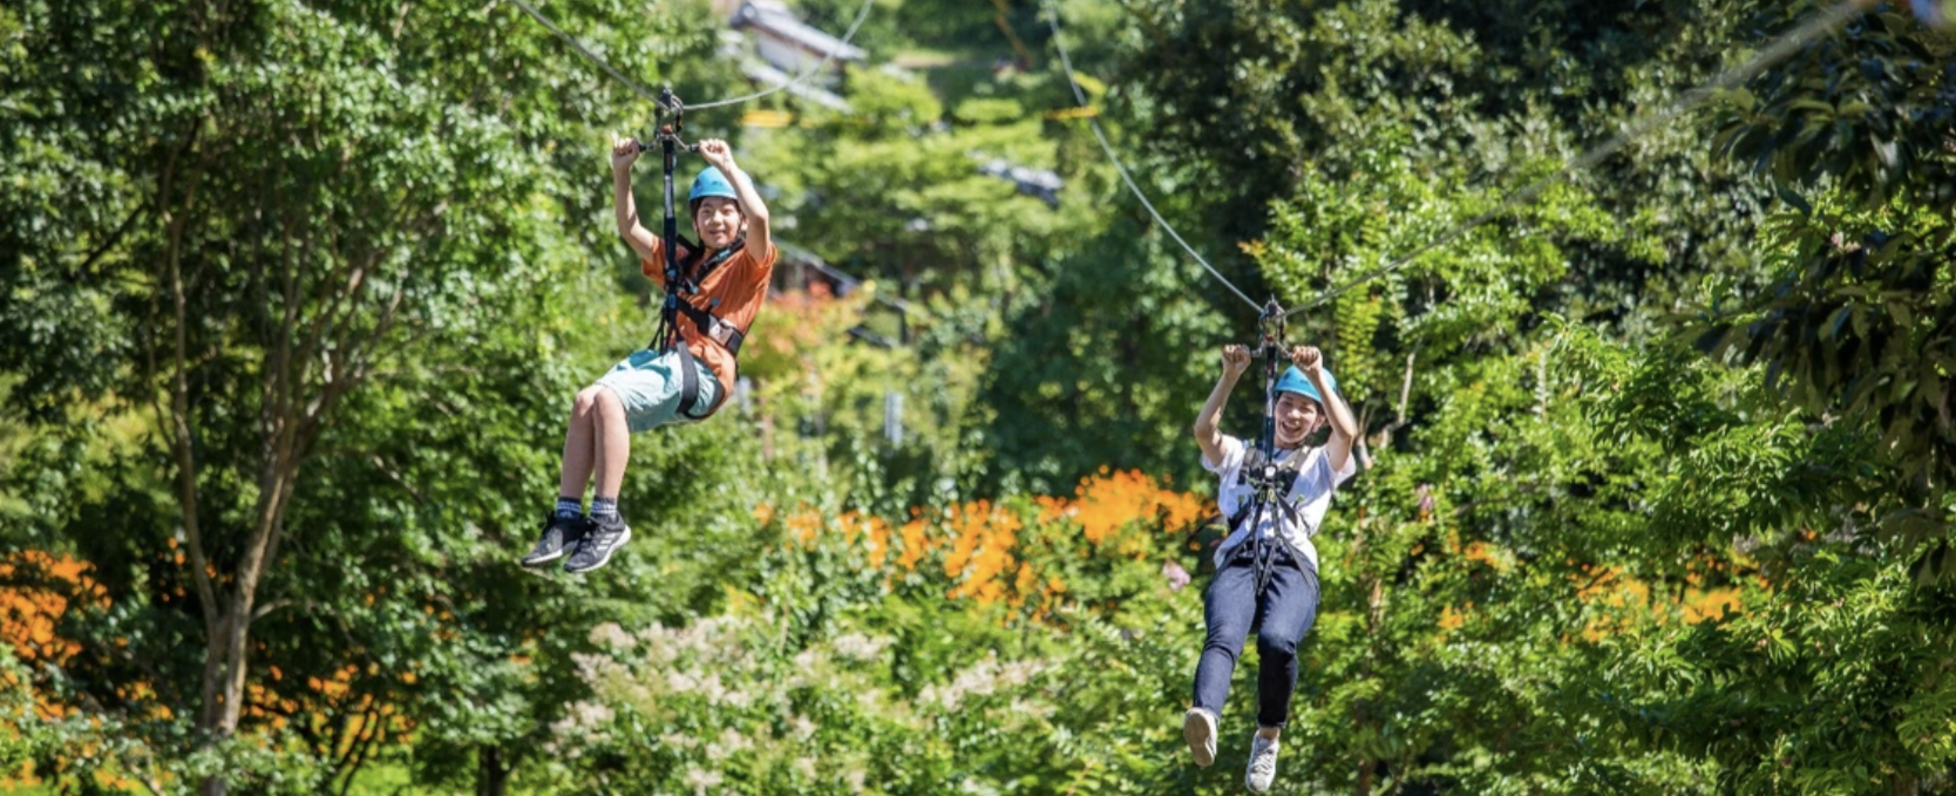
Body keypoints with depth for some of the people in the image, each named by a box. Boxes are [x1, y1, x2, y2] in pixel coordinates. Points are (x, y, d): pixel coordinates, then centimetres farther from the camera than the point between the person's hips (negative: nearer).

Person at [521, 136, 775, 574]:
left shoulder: (749, 265, 8)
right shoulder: (682, 263, 30)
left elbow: (759, 217, -12)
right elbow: (630, 230, 28)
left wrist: (727, 166, -9)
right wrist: (621, 173, 15)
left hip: (701, 373, -7)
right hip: (661, 357, 7)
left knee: (607, 398, -30)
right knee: (586, 401, -22)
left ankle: (607, 520, -32)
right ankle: (567, 517, -27)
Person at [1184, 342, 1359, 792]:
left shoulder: (1321, 464, 30)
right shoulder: (1239, 456, 32)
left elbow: (1347, 431, 8)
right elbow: (1203, 430, 11)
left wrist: (1318, 376, 1)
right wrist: (1231, 376, 1)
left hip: (1293, 564, -1)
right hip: (1237, 561, 1)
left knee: (1277, 641, -35)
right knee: (1223, 637, -34)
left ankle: (1268, 735, -13)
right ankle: (1205, 721, -62)